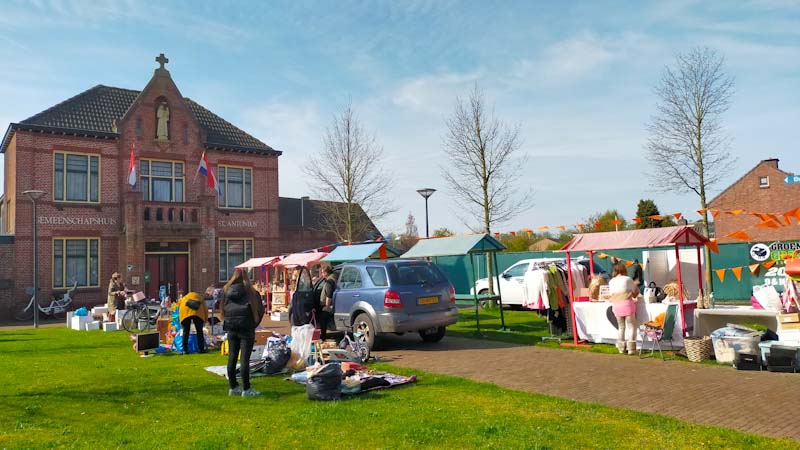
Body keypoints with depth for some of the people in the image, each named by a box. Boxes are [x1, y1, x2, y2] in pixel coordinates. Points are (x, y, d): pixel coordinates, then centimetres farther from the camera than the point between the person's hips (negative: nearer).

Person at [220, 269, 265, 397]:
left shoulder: (226, 291, 5)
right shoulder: (250, 292, -7)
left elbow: (222, 310, 12)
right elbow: (260, 310, -4)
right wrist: (254, 324, 9)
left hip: (231, 329, 5)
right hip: (246, 329, -4)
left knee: (232, 357, 11)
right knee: (244, 358, -4)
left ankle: (233, 387, 18)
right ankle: (246, 389, -2)